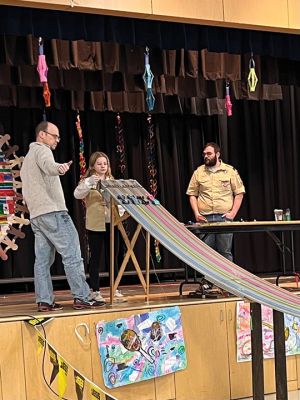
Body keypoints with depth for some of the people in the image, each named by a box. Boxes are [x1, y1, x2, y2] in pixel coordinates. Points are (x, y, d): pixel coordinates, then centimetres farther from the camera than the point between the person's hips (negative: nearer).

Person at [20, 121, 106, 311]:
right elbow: (47, 165, -29)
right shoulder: (41, 150, -4)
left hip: (36, 215, 10)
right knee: (72, 255, -9)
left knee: (43, 259, 5)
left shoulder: (28, 157, 27)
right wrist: (59, 167, -50)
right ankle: (81, 297, -11)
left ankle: (44, 301, 2)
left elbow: (26, 190, 31)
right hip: (52, 211, -10)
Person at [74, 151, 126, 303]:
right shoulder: (88, 181, 1)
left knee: (112, 257, 7)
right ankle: (94, 291, 7)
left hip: (111, 223, 4)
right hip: (95, 224, -4)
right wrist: (89, 182, -30)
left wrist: (121, 211, -7)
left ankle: (116, 290, 13)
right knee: (96, 258, 1)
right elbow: (77, 194, -16)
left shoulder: (112, 181, 15)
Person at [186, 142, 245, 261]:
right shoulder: (198, 172, 9)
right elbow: (192, 194, 11)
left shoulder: (230, 171, 4)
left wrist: (233, 213, -5)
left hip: (224, 218, -1)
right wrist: (197, 214, -1)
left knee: (225, 253, 0)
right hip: (205, 219, 1)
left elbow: (239, 193, 5)